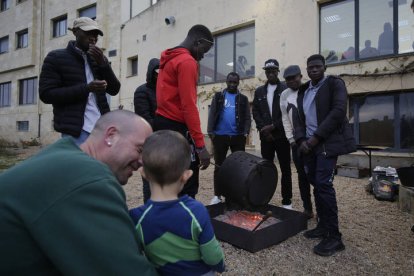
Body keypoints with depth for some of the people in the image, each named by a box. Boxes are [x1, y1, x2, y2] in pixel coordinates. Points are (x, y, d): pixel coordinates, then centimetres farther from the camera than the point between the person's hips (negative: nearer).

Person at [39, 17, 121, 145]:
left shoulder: (98, 59, 16)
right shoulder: (56, 58, 3)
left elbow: (114, 89, 8)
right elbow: (46, 94, -6)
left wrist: (102, 63, -7)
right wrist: (86, 88, -16)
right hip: (76, 131, -4)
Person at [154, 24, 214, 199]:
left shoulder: (168, 59, 17)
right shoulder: (187, 62, -12)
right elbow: (188, 106, -21)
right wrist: (200, 145, -21)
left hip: (162, 123, 10)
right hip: (176, 126, -10)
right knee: (188, 187, -6)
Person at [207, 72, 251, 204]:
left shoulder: (243, 98, 10)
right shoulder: (218, 96, 8)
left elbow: (247, 117, 5)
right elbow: (212, 114, 2)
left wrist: (245, 132, -7)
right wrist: (210, 131, -6)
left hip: (238, 136, 1)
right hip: (220, 136, 0)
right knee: (219, 165, 6)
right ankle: (217, 195, 15)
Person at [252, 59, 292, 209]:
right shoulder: (259, 91, 12)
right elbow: (255, 112, 6)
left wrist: (273, 126, -12)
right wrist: (263, 129, -6)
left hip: (282, 135, -3)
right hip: (265, 136, 3)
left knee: (285, 169, 4)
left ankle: (287, 201, 12)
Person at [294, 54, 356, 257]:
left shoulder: (334, 83, 0)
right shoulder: (303, 91, 17)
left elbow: (338, 111, -13)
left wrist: (317, 136, -17)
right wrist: (301, 139, -3)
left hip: (327, 142, -6)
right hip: (309, 144, 6)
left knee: (323, 184, -15)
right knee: (316, 184, 8)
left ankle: (334, 236, -6)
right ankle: (323, 226, 19)